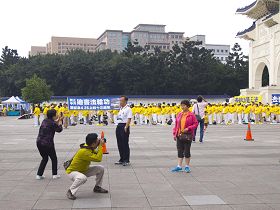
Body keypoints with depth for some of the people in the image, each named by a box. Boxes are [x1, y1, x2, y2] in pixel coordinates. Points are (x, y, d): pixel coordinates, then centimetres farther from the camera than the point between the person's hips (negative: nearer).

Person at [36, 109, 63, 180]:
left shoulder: (44, 121, 7)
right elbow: (59, 129, 5)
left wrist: (57, 121, 27)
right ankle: (55, 174, 19)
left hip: (39, 142, 7)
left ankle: (39, 175, 18)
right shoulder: (53, 123, -13)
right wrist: (60, 122, 18)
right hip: (47, 144, -7)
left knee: (44, 158, 22)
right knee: (54, 159, 14)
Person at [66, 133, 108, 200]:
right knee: (83, 178, -41)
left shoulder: (89, 147, -8)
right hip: (72, 172, -9)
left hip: (83, 170, 9)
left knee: (100, 168, 2)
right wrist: (100, 146, -31)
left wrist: (100, 145, -7)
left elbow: (97, 154, 8)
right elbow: (98, 159, -37)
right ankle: (70, 192, -17)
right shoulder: (84, 151, -34)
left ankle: (97, 187, 19)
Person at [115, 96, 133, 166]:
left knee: (125, 144, -4)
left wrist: (126, 127, -24)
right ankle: (121, 159, 20)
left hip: (124, 127, -8)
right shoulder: (120, 109, 18)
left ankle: (126, 160, 2)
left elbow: (129, 119, -16)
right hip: (119, 126, 9)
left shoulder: (128, 109, -8)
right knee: (120, 144, 11)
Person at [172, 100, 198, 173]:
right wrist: (174, 134, 6)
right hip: (179, 135, 5)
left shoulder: (191, 115, -6)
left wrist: (188, 128, -18)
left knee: (187, 151, 4)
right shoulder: (179, 114, 8)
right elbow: (176, 124, 11)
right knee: (180, 151, 8)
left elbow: (195, 124, -7)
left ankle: (187, 166, 17)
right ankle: (179, 166, 14)